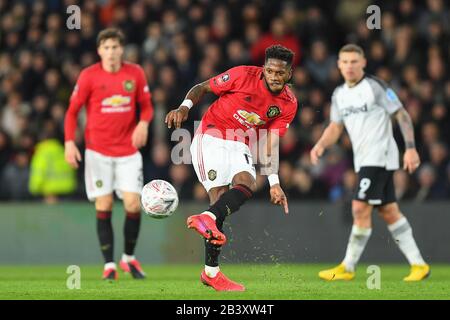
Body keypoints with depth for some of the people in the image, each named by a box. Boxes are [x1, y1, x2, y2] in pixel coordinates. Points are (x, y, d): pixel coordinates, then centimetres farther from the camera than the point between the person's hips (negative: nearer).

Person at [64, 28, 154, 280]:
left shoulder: (135, 73, 2)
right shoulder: (89, 76, -4)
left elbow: (147, 106, 10)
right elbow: (73, 110, 1)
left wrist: (143, 123, -12)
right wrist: (69, 141, -10)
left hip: (128, 150, 1)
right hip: (98, 151, -1)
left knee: (133, 203, -6)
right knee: (104, 206, -2)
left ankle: (129, 258, 14)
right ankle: (109, 264, 4)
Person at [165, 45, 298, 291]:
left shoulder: (288, 104, 0)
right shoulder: (243, 76, -11)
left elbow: (270, 144, 3)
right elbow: (202, 88, -2)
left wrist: (274, 184, -4)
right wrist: (184, 107, -21)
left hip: (239, 147, 4)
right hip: (211, 138, -4)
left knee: (248, 184, -27)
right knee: (219, 196, -20)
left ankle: (207, 218, -47)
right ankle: (211, 271, -24)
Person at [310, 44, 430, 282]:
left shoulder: (375, 86, -9)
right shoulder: (339, 94, 13)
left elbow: (402, 115, -9)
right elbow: (335, 127, 18)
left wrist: (410, 148, -16)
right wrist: (320, 145, -2)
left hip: (380, 156, -8)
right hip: (363, 161, 8)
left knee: (360, 208, -12)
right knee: (389, 211, 7)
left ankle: (348, 268, -5)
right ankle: (418, 264, 11)